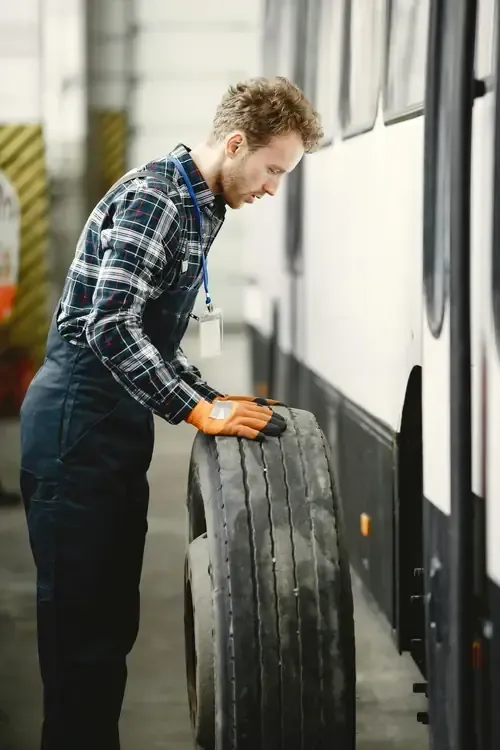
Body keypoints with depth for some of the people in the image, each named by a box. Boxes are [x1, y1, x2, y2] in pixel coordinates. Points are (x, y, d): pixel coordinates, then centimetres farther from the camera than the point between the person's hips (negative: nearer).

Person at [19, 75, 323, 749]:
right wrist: (201, 414, -23)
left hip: (117, 428, 10)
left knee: (113, 618, 13)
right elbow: (109, 328, -25)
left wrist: (213, 399, 10)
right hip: (77, 426, -10)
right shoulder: (153, 197, -16)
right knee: (80, 621, -5)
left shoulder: (198, 208, 15)